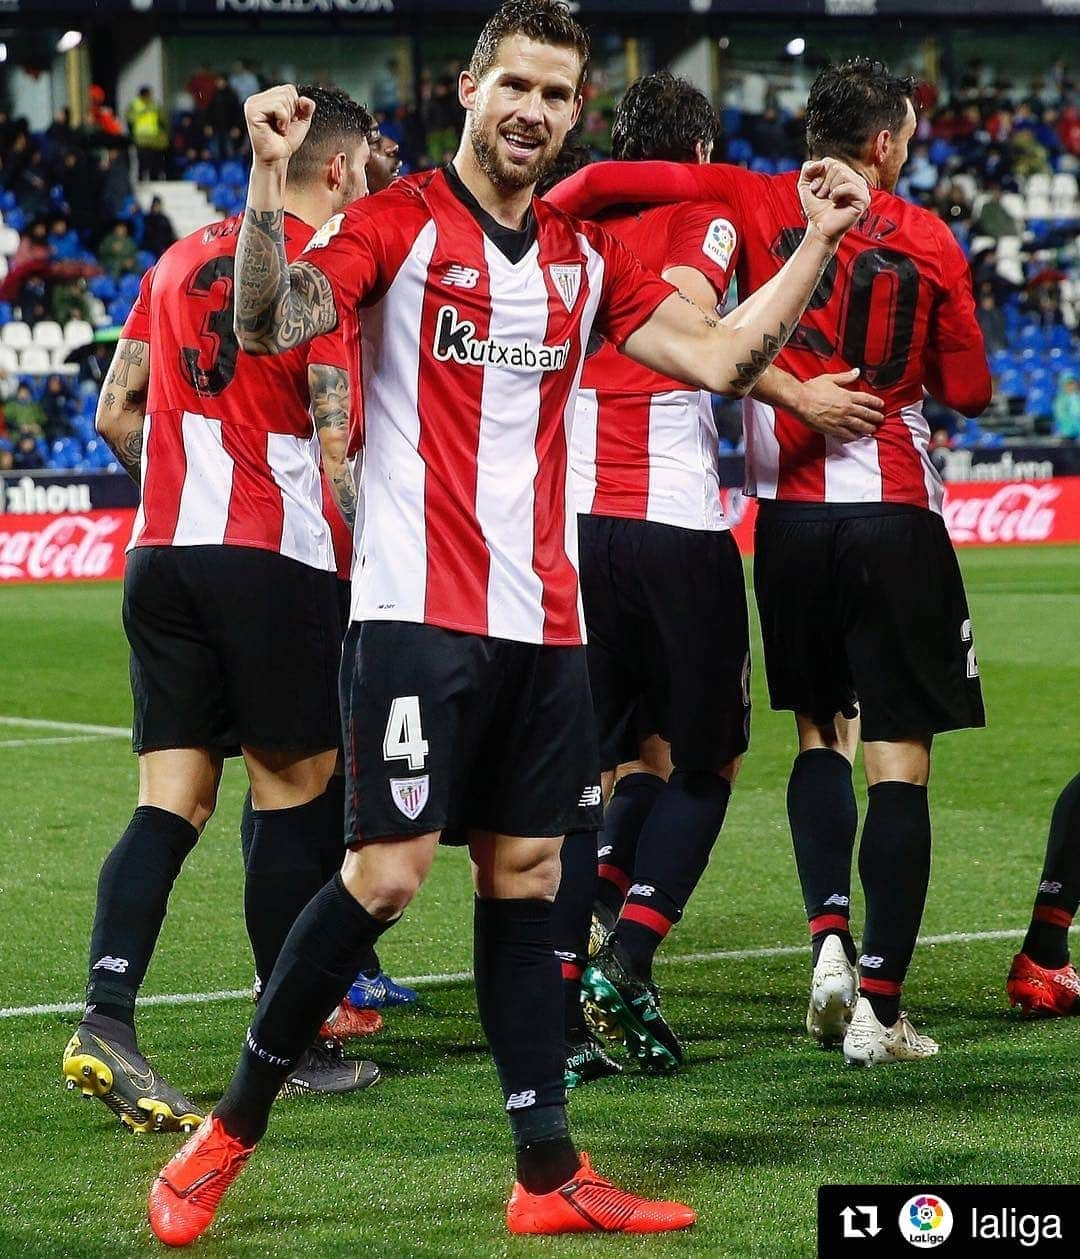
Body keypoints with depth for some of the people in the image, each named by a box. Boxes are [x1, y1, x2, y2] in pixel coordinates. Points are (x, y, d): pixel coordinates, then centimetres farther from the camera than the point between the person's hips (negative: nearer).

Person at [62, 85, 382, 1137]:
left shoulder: (182, 259, 16)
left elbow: (116, 412, 18)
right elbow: (336, 440, -12)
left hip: (162, 555, 6)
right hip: (275, 560, -6)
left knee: (173, 800, 3)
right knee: (294, 786, 5)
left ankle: (106, 1017, -15)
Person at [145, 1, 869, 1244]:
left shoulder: (588, 254, 13)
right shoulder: (397, 223, -4)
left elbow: (722, 357, 15)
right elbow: (267, 324, -18)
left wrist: (817, 240, 10)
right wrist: (267, 178, -31)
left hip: (544, 620, 6)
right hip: (419, 614, -6)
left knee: (525, 873, 7)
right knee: (385, 874, -9)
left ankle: (547, 1172, 9)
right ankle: (230, 1129, 4)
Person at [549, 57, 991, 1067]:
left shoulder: (754, 205, 1)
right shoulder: (926, 240, -1)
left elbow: (601, 182, -10)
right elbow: (968, 391, 7)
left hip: (788, 510, 3)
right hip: (893, 512, -2)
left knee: (819, 733, 20)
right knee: (898, 758, 0)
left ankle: (829, 935, 1)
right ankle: (879, 1005, -5)